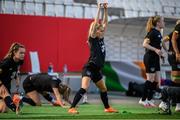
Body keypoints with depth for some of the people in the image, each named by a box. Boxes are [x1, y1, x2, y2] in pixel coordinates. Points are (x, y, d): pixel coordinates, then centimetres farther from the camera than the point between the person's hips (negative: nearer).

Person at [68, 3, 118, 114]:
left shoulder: (101, 38, 10)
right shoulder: (92, 38, -9)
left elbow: (105, 23, 11)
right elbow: (95, 23, -18)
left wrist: (106, 10, 5)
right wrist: (99, 9, -16)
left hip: (97, 69, 9)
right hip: (89, 67, -9)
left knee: (104, 89, 21)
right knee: (84, 88, -23)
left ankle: (107, 107, 39)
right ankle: (72, 108, -27)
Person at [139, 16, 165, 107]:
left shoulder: (158, 33, 13)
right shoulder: (152, 32, -14)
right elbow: (145, 44, -21)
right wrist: (155, 50, -28)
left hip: (155, 59, 9)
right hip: (150, 58, -9)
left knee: (156, 80, 8)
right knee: (150, 80, -6)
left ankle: (149, 99, 15)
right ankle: (143, 100, 2)